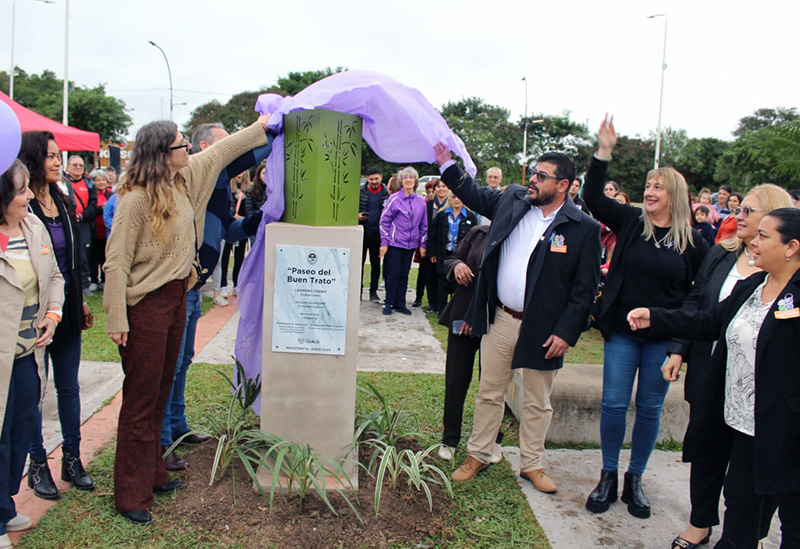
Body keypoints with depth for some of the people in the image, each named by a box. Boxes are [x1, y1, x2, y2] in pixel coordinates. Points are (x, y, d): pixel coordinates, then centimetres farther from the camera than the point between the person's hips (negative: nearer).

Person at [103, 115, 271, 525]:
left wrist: (260, 126, 25)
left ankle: (153, 473, 32)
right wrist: (117, 321, -19)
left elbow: (219, 153, 19)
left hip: (177, 298, 8)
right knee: (141, 399, 0)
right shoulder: (135, 199, -18)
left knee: (161, 391, 17)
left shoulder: (185, 178, 4)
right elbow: (116, 261, -18)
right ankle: (131, 495, 12)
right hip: (146, 305, -8)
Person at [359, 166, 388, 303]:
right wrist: (357, 215, -14)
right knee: (359, 261, 5)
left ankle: (373, 291, 16)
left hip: (377, 233, 0)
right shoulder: (360, 192, 2)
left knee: (376, 263, 7)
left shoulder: (386, 193, 4)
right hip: (362, 231, 0)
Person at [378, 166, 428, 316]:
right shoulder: (394, 199, -4)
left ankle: (400, 304, 17)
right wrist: (384, 243, -7)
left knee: (404, 274, 8)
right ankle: (389, 303, 9)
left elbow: (424, 225, 13)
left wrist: (423, 244, 9)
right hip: (394, 243, -3)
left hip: (410, 244, 4)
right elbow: (384, 221, -3)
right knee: (394, 273, -3)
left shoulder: (421, 201, 7)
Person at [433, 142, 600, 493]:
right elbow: (473, 195, 19)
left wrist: (566, 332, -14)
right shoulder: (513, 200, 2)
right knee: (489, 393, 15)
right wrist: (447, 165, 11)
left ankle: (532, 464, 31)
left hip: (542, 328, -3)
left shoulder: (583, 228, -10)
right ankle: (479, 455, 32)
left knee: (538, 403, 13)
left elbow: (584, 289, -9)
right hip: (500, 320, 3)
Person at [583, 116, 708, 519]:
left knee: (650, 409, 9)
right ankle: (608, 476, 20)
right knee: (614, 404, 2)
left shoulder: (691, 240, 0)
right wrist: (603, 152, -14)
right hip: (622, 332, 0)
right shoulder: (630, 221, 1)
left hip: (663, 338, 0)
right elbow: (592, 197, -6)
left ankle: (635, 480, 26)